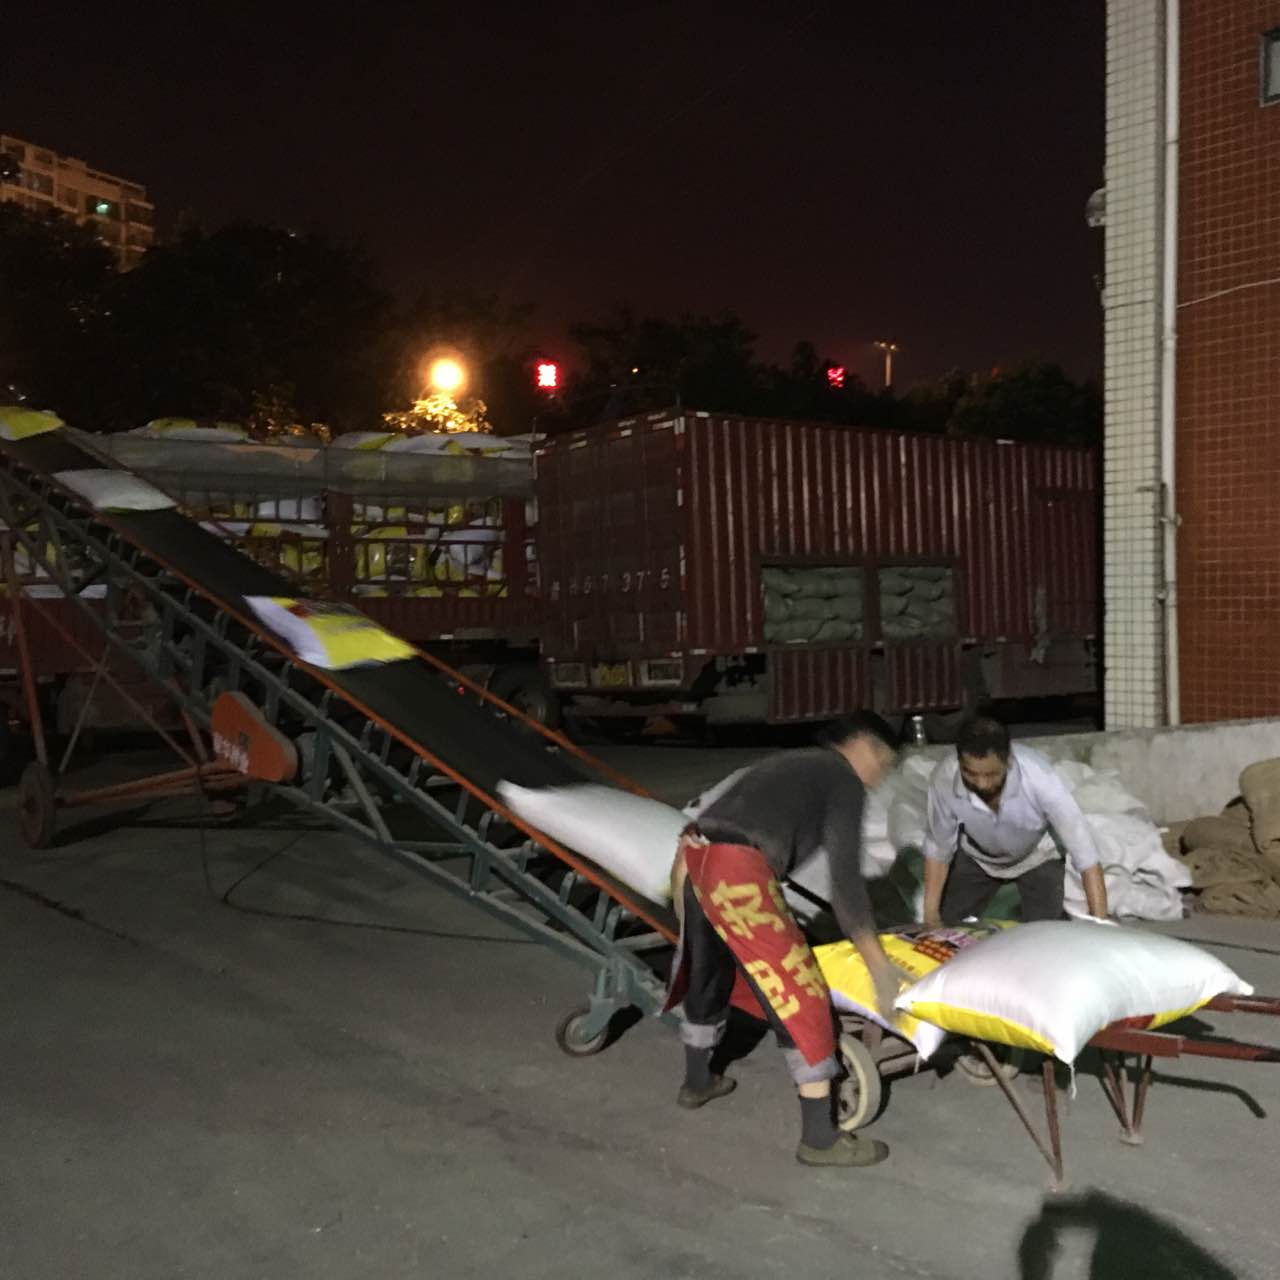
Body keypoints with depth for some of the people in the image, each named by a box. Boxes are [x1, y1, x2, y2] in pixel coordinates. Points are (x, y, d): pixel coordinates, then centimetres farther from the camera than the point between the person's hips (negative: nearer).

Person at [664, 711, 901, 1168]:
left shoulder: (793, 763, 30)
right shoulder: (843, 779, 6)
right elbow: (845, 876, -3)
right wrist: (878, 963, 0)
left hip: (690, 857, 9)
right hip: (737, 870, -9)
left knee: (706, 975, 29)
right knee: (802, 996, 1)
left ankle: (697, 1081, 49)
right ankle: (819, 1136, 8)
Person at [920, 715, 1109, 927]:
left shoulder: (1039, 777, -40)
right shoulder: (944, 780, -33)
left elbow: (1085, 852, -37)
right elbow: (938, 847, -15)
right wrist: (931, 913, -14)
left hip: (1036, 857, -2)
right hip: (978, 858, 2)